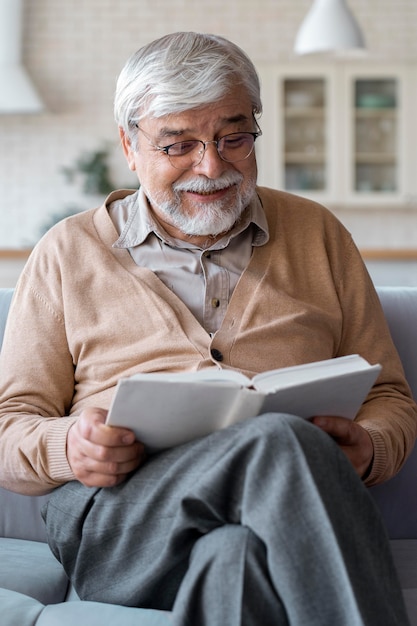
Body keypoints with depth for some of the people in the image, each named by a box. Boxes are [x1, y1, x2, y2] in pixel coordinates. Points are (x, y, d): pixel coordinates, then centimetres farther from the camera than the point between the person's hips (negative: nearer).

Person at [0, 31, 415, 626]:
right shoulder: (68, 253, 16)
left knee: (237, 553, -38)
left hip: (285, 510, 1)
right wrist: (67, 448, -11)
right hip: (116, 520, 0)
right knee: (280, 442, -33)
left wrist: (367, 449, -3)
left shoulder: (318, 235, 20)